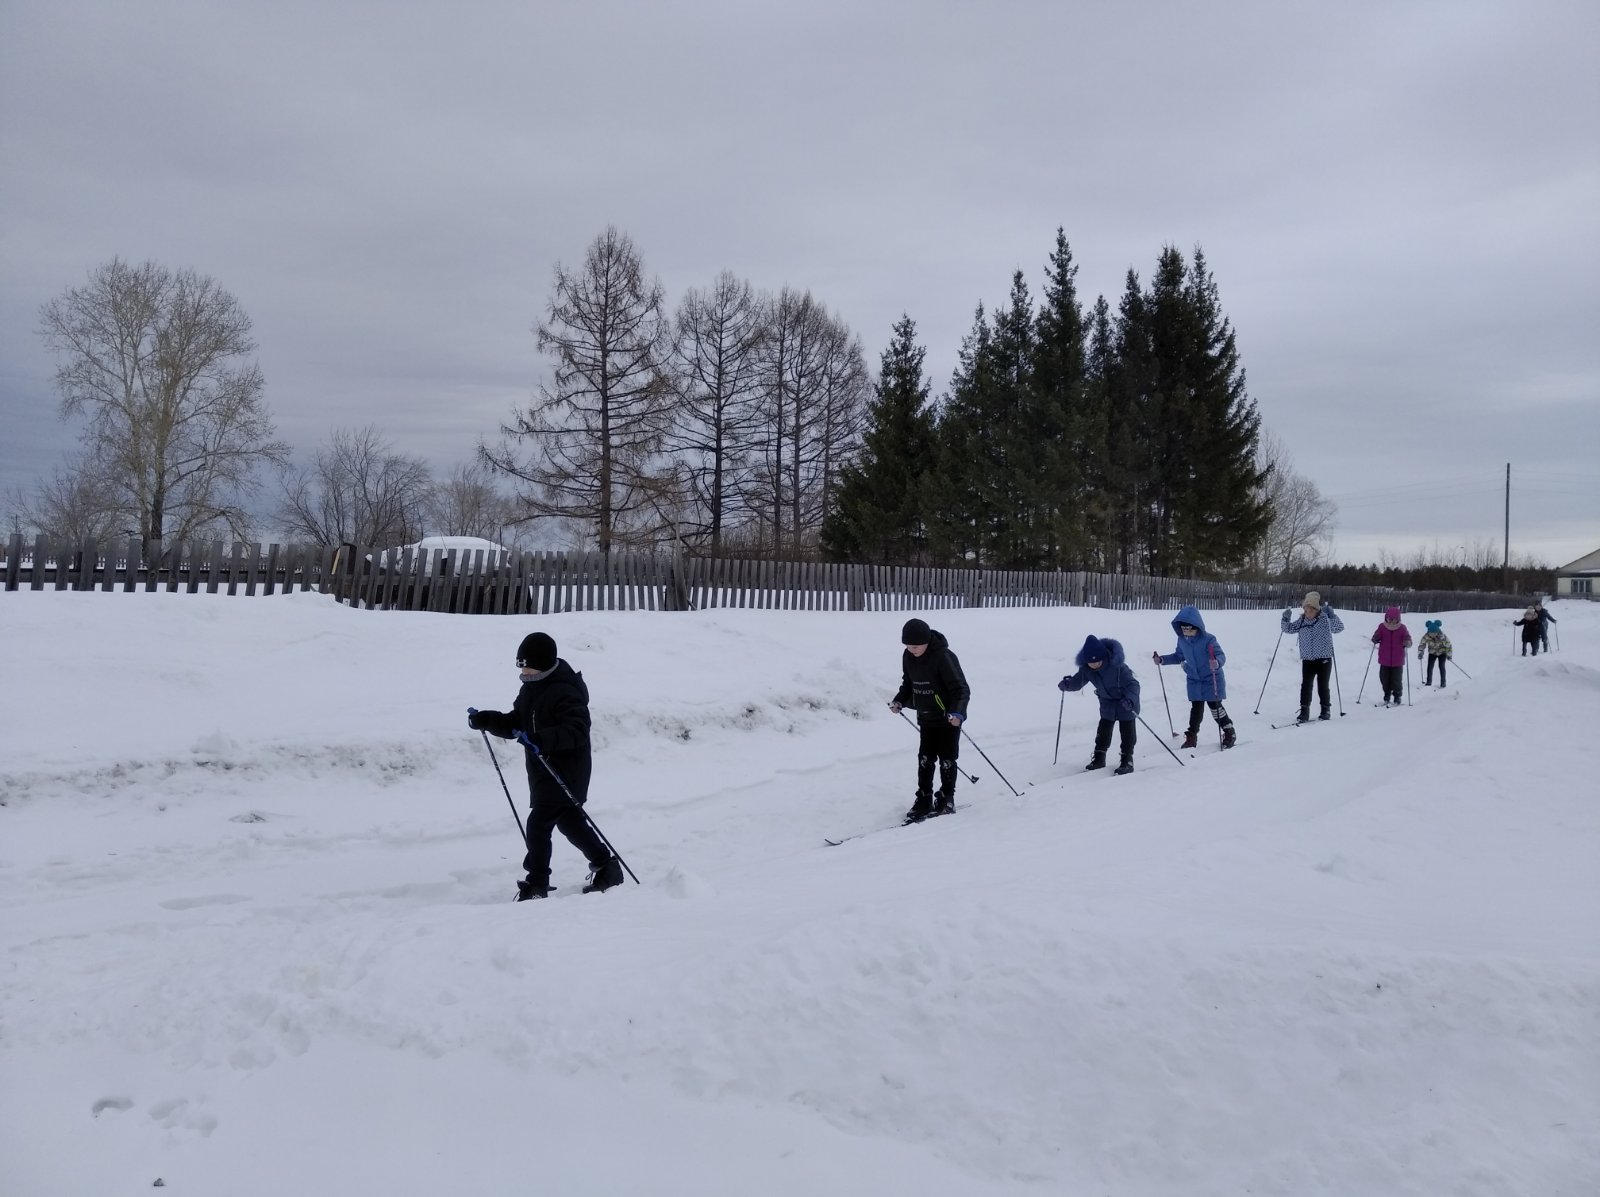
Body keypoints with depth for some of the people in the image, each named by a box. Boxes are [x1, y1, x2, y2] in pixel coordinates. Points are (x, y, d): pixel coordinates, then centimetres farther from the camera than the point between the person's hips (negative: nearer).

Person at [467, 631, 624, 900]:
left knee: (538, 823, -9)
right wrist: (485, 720, -3)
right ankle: (606, 866, 34)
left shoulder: (565, 692, -21)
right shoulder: (532, 687, 8)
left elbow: (578, 731, -30)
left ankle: (536, 883, 4)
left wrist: (543, 739, -42)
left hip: (566, 773, -10)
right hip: (543, 770, 10)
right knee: (570, 822, 19)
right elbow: (515, 723, 13)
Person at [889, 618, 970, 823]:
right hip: (926, 718, 6)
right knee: (925, 759, 6)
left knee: (946, 759, 4)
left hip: (949, 718, -6)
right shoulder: (908, 656, -4)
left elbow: (961, 689, -24)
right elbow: (908, 683, 12)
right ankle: (923, 801, 15)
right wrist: (899, 701, -3)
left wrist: (958, 712, -38)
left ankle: (946, 799, 18)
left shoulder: (943, 657, -25)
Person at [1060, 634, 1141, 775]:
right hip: (1107, 702, 5)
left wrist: (1130, 699, -52)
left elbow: (1133, 683, -34)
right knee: (1103, 730, 10)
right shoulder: (1086, 669, -19)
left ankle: (1127, 761, 7)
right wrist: (1067, 684, -27)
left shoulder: (1117, 666, -36)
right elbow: (1078, 681, -5)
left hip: (1126, 702, -5)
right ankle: (1099, 758, 21)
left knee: (1127, 731, -2)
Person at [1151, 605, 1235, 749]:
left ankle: (1229, 732, 24)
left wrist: (1217, 663, -49)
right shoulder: (1182, 640, -4)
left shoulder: (1208, 639, -23)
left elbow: (1221, 655, -27)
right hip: (1194, 680, 5)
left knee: (1215, 706, 4)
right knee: (1196, 708, 7)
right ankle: (1192, 736, 15)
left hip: (1212, 679, -4)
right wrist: (1162, 660, 3)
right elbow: (1179, 656, 14)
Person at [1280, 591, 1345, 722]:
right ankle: (1304, 711, 4)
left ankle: (1326, 710, 19)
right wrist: (1286, 619, -6)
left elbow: (1339, 627, -12)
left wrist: (1332, 615, -26)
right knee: (1305, 686, -2)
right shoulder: (1301, 621, 4)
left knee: (1323, 686, 3)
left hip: (1324, 659, -3)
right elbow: (1288, 629, 13)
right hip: (1307, 660, 3)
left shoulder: (1325, 619, -7)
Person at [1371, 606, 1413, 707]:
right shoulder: (1382, 627, 0)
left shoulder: (1402, 628, -3)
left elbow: (1408, 639, -1)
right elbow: (1376, 637, 6)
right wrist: (1375, 639, -17)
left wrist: (1407, 643, -23)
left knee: (1397, 680, 0)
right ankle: (1387, 697, 23)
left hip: (1397, 661, -2)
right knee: (1384, 679, 8)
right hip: (1384, 660, 2)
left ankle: (1397, 698, 13)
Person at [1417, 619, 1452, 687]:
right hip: (1432, 653, 3)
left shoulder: (1442, 636, -31)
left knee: (1441, 666, -10)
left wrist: (1449, 655, -17)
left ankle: (1443, 683, 0)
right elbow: (1422, 644, -15)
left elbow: (1448, 644, -20)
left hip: (1442, 653, -3)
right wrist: (1420, 653, -25)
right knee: (1430, 667, -4)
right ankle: (1428, 682, 8)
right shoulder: (1426, 636, -25)